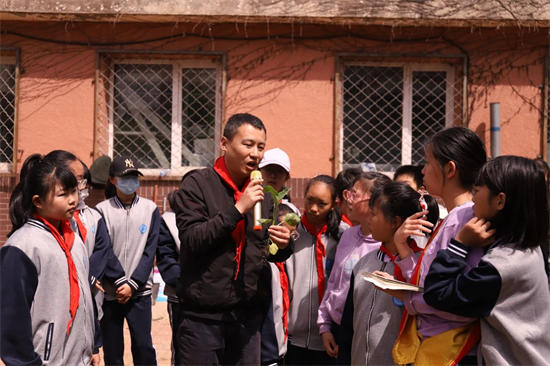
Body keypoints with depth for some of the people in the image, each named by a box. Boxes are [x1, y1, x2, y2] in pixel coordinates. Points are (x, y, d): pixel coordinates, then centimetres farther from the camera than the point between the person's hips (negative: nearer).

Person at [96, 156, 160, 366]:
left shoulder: (150, 209, 3)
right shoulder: (102, 210, 0)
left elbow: (150, 250, -1)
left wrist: (133, 284, -9)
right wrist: (119, 282, -11)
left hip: (140, 292, 0)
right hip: (110, 292, 0)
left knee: (143, 346, -4)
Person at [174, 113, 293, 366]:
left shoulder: (264, 193, 9)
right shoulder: (196, 185, -6)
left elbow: (270, 253, 14)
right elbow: (192, 240, -18)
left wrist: (283, 245, -8)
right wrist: (238, 209, -21)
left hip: (248, 316, 5)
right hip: (203, 316, -4)